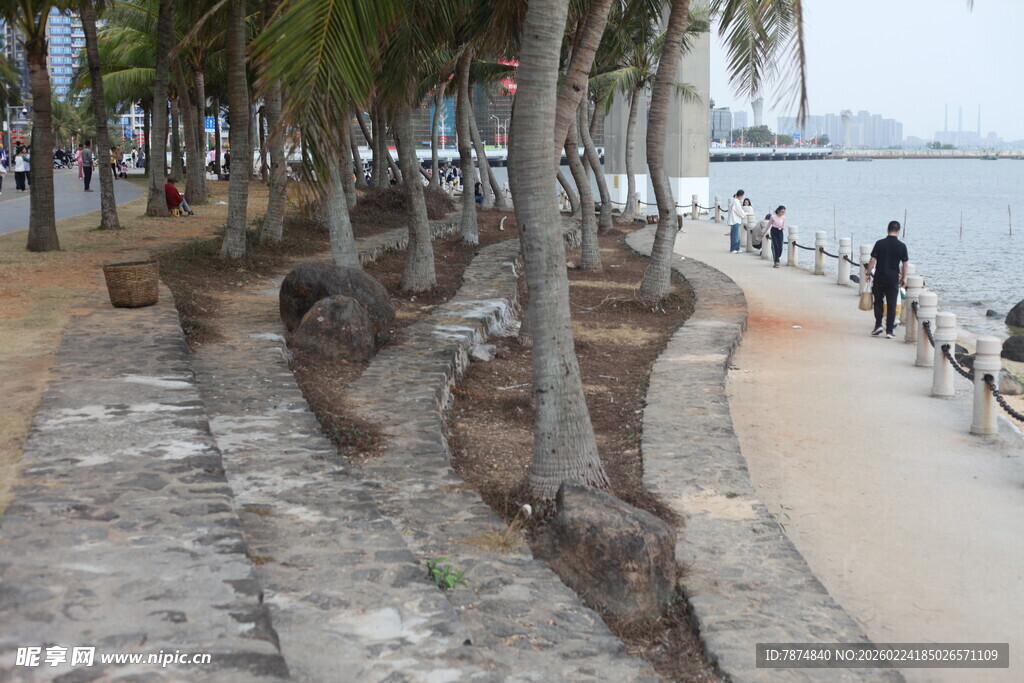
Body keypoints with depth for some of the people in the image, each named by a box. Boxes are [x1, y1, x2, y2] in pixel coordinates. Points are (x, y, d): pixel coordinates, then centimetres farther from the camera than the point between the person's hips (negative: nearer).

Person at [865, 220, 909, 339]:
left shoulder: (879, 243, -5)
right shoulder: (902, 246, -3)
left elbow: (873, 260, -6)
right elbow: (904, 264, 1)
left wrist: (868, 274, 3)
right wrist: (904, 278, 12)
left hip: (879, 277, 0)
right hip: (893, 279, 0)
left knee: (878, 302, 15)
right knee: (891, 305, 5)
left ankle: (878, 325, 5)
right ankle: (889, 331, 4)